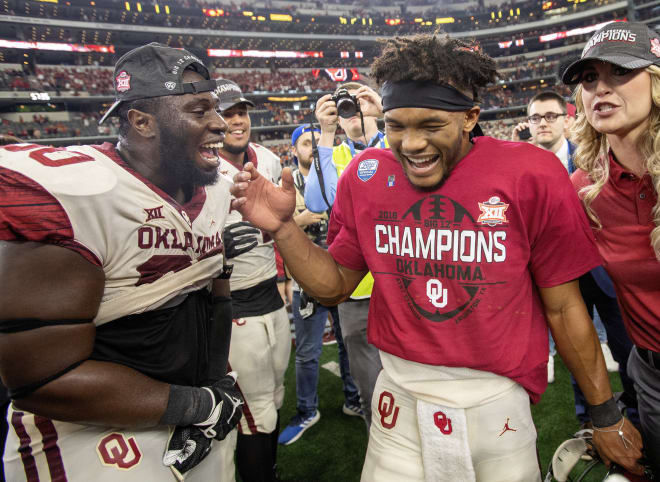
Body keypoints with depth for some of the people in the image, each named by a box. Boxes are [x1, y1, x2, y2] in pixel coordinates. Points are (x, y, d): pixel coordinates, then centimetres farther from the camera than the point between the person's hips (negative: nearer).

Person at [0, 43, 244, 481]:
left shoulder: (216, 190, -1)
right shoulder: (65, 194, -23)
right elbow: (43, 377, -23)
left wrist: (218, 386, -4)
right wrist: (198, 404, -18)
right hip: (97, 433, -6)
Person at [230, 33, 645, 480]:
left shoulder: (532, 175, -13)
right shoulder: (365, 177, -5)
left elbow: (562, 306, -4)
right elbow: (336, 285, 2)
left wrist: (606, 416, 4)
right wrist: (283, 228, -13)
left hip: (498, 400, -1)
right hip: (399, 396, 2)